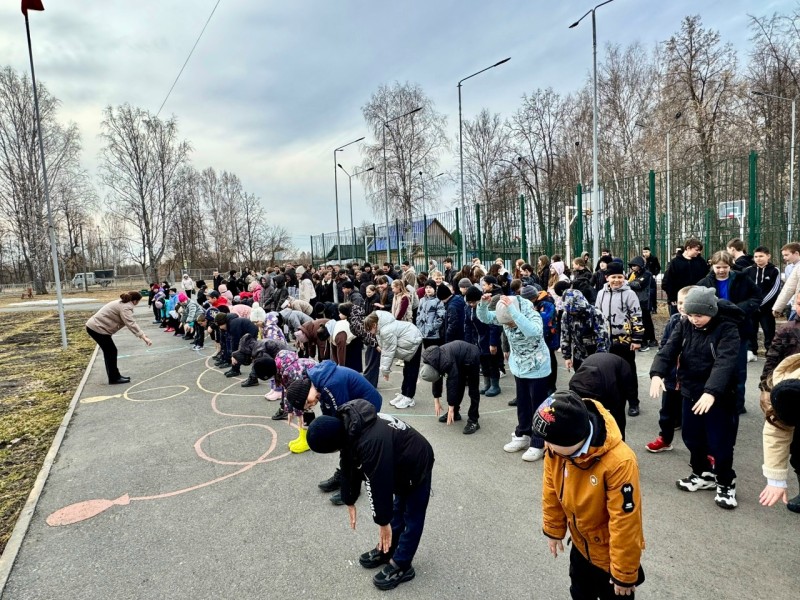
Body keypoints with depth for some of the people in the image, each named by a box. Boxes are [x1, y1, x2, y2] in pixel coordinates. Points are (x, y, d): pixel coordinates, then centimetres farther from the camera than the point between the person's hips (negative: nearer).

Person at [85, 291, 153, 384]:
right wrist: (143, 337, -33)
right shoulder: (125, 307, -20)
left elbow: (131, 322, 17)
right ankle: (114, 378, 7)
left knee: (109, 351, 16)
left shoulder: (123, 303, 13)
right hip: (97, 328, -11)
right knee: (112, 351, -2)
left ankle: (114, 376, 23)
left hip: (94, 326, 11)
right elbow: (131, 324, -29)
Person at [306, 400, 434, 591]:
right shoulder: (345, 428, -15)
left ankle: (401, 566, 23)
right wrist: (350, 502, 10)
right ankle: (386, 550, 40)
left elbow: (380, 484, -33)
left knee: (412, 519, 8)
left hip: (416, 466, -8)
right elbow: (349, 467, -1)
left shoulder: (371, 443, -44)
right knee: (397, 511, 24)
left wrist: (383, 521, -19)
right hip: (398, 466, 8)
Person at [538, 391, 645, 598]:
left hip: (611, 554, -5)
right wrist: (553, 530, 9)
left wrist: (624, 574, -16)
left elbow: (625, 523, -27)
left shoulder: (619, 462, -38)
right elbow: (552, 492, -3)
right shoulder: (556, 448, -20)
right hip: (581, 545, 5)